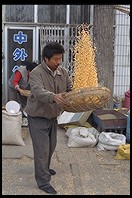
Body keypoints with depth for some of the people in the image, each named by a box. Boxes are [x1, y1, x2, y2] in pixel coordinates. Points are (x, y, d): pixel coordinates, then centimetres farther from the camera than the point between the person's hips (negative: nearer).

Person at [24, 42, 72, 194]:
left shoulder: (63, 71, -1)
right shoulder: (36, 73, -21)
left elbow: (70, 89, 5)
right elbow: (38, 92, -37)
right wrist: (54, 97, -56)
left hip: (53, 116, 7)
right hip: (37, 117, -7)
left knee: (51, 146, 21)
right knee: (42, 149, -5)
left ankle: (44, 168, 45)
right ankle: (43, 182, 7)